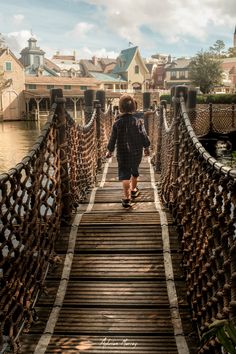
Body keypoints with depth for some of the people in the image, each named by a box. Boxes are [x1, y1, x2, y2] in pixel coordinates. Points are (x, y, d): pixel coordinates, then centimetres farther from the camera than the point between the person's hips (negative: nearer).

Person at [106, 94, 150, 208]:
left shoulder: (117, 123, -9)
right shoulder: (138, 121, -8)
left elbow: (113, 139, -4)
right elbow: (144, 136, -4)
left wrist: (109, 151, 10)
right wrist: (146, 147, 12)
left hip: (122, 153, -2)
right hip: (136, 152, 2)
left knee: (124, 174, 0)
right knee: (134, 171, 22)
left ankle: (127, 198, -12)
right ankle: (133, 190, 43)